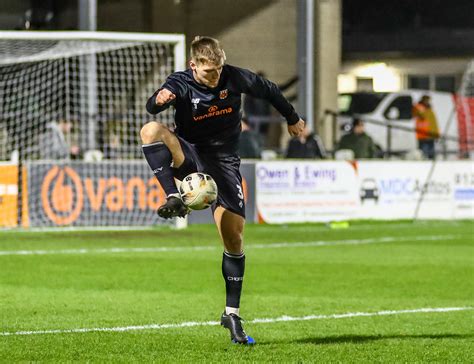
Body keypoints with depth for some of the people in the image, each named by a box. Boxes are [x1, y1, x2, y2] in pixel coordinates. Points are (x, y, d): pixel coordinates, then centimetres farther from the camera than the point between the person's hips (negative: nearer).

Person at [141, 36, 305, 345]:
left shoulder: (234, 77, -8)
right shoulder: (181, 84, -14)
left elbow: (268, 90, 11)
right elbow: (152, 107, -33)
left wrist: (292, 118, 25)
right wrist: (160, 100, -59)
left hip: (224, 162, 1)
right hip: (189, 155, -1)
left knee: (234, 237, -6)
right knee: (151, 130, -32)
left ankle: (232, 313, 5)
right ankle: (174, 198, -39)